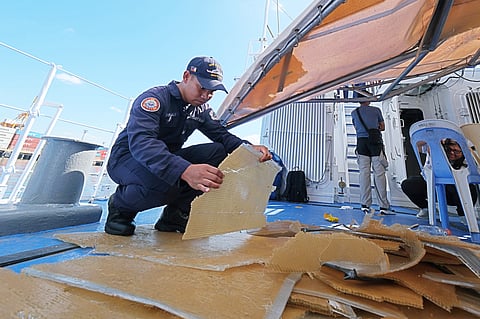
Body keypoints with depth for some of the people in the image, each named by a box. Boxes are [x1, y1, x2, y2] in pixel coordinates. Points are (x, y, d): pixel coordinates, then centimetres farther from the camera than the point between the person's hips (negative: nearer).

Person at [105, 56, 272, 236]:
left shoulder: (201, 110, 3)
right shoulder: (154, 98, -19)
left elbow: (222, 134, -7)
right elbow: (140, 142, -36)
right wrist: (184, 170, -54)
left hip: (168, 158, 6)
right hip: (128, 157, -6)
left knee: (218, 152, -15)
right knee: (165, 181, -40)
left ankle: (175, 215, -7)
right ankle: (120, 207, -3)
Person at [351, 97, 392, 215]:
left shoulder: (354, 113, 14)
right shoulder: (376, 110, 9)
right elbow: (382, 127, 16)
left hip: (361, 142, 2)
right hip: (375, 141, -2)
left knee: (364, 173, 0)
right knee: (379, 173, -3)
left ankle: (365, 205, -1)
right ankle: (383, 206, -2)